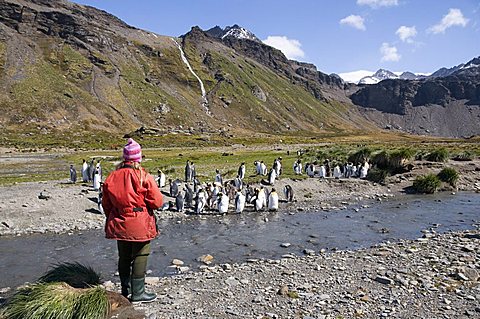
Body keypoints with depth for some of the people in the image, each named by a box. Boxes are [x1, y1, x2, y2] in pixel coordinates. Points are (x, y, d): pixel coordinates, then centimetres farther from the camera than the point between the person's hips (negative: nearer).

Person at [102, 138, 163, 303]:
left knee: (124, 257, 17)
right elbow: (157, 202, -13)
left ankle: (125, 290, 29)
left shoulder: (112, 176, 0)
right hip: (140, 225, -5)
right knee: (140, 257, 5)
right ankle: (138, 293, 10)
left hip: (119, 224, 5)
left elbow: (106, 203, 9)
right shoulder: (144, 177, -15)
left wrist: (112, 218, 23)